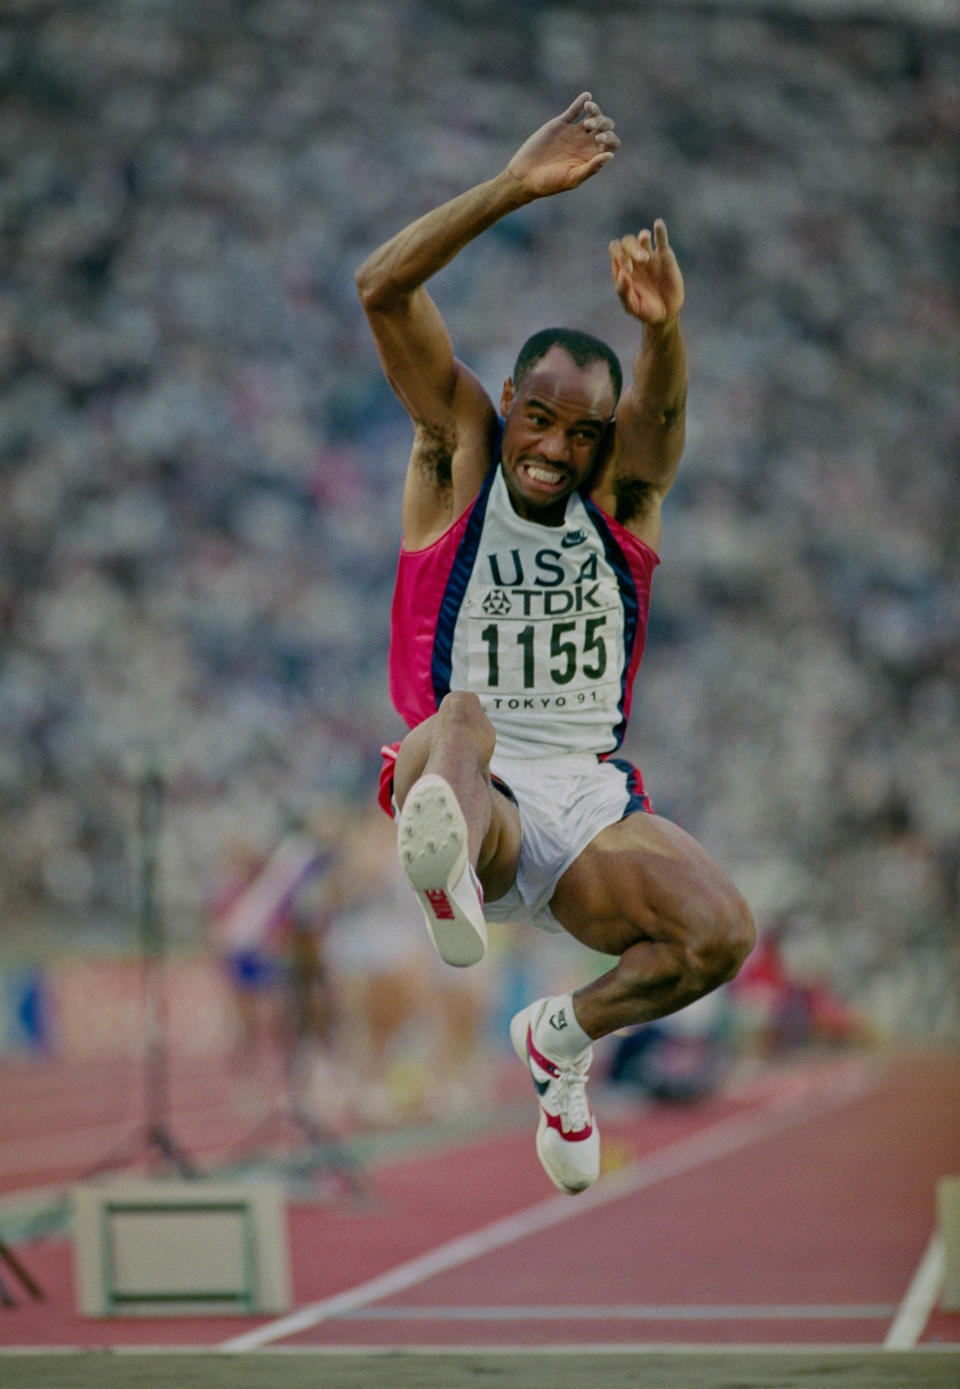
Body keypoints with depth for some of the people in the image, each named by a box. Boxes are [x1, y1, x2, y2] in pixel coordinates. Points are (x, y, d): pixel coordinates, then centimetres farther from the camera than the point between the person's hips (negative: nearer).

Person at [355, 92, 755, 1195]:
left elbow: (659, 412, -18)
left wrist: (663, 328, -42)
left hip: (590, 798, 3)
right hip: (469, 787, -3)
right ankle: (448, 881, -72)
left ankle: (560, 1039, 9)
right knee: (459, 718, -37)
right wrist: (517, 188, -21)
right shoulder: (459, 453, 5)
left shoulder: (621, 489, 8)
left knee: (720, 935, -22)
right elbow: (383, 288, -10)